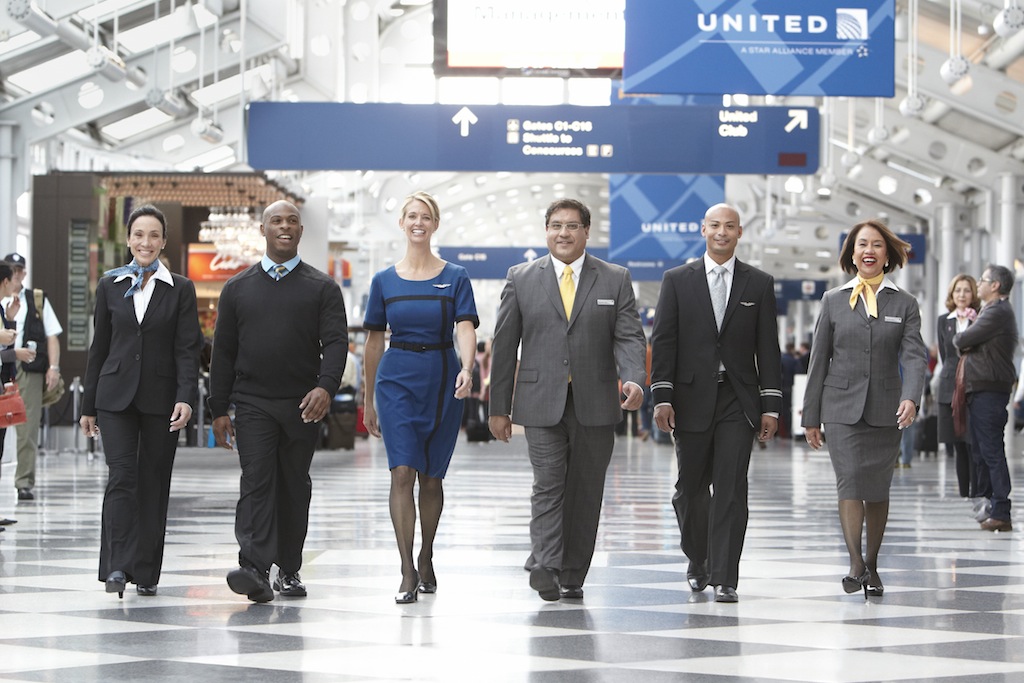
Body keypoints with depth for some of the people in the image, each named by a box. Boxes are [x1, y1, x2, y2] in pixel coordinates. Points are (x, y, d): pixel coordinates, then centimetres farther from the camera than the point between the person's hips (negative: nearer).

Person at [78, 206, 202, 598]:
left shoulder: (180, 289, 3)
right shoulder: (110, 285, 7)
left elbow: (188, 349, -3)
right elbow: (99, 347, 10)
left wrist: (186, 397, -17)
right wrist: (88, 405, 10)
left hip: (161, 399, 0)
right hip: (116, 396, 0)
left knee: (154, 484, 3)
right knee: (121, 477, -13)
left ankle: (146, 573, 11)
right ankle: (118, 566, -16)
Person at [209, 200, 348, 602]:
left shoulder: (322, 288, 6)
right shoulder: (238, 288, 11)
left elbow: (336, 342, -4)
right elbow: (224, 351, 10)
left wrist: (326, 386, -22)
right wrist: (219, 409, 4)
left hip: (303, 405, 0)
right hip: (252, 403, 0)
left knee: (295, 487, 7)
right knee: (256, 482, -13)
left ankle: (289, 569, 18)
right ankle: (255, 569, -23)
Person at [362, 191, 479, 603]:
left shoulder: (455, 278, 2)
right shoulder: (384, 281, 5)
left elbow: (465, 328, -10)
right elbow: (373, 342, 10)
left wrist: (467, 368, -30)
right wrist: (369, 401, 10)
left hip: (441, 380, 0)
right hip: (396, 380, 0)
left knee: (431, 477, 8)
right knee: (402, 473, -12)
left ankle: (426, 560, 27)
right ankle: (407, 572, -15)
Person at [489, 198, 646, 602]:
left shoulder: (615, 280, 6)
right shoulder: (521, 279, 6)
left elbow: (629, 337, -1)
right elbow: (504, 346, 7)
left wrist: (633, 380, -21)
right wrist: (499, 407, 4)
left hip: (595, 404, 1)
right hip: (542, 402, -1)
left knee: (586, 492, 5)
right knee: (548, 485, -11)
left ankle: (572, 576, 13)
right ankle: (545, 567, -19)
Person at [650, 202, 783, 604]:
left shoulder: (759, 284, 8)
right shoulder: (677, 281, 6)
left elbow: (768, 348, 6)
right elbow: (663, 341, 2)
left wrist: (771, 405, 0)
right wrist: (662, 398, -7)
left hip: (738, 400, 0)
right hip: (692, 398, 0)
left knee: (731, 490, -7)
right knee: (691, 489, 8)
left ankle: (724, 579, -5)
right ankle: (698, 561, 31)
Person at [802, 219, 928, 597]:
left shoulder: (904, 303, 6)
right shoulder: (833, 300, 7)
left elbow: (914, 354, -6)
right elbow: (819, 360, 8)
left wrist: (911, 397, -25)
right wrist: (811, 417, 6)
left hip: (885, 410, 1)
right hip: (842, 407, -1)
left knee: (878, 491, 6)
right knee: (850, 483, -14)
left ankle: (871, 566, 18)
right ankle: (856, 564, -19)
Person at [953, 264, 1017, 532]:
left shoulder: (997, 313, -13)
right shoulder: (994, 311, 22)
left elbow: (962, 341, -14)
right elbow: (965, 344, 19)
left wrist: (959, 338, 7)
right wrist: (965, 341, -1)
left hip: (989, 391, -11)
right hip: (980, 390, 11)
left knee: (991, 451, -11)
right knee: (980, 451, 14)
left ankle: (1001, 513, -12)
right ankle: (989, 506, 19)